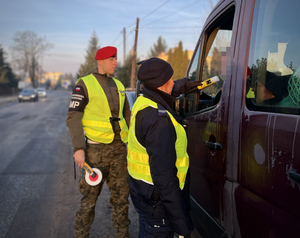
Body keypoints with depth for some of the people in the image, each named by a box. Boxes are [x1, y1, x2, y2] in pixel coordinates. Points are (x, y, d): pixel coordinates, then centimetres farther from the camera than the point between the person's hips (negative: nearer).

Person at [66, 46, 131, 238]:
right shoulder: (85, 84, -6)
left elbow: (127, 115, 18)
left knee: (121, 193, 12)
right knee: (90, 195, 2)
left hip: (119, 148, 6)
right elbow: (73, 118, -11)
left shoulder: (118, 85, 12)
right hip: (96, 148, -5)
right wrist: (78, 148, -20)